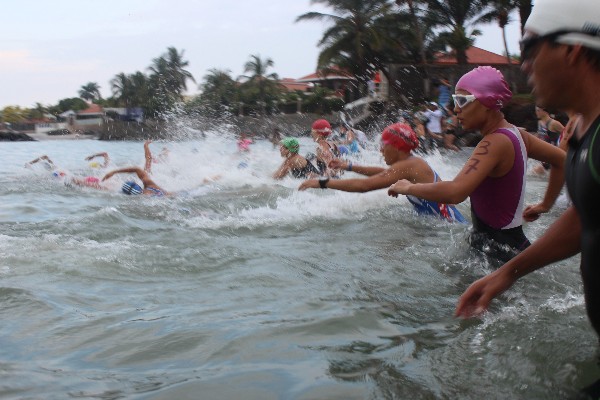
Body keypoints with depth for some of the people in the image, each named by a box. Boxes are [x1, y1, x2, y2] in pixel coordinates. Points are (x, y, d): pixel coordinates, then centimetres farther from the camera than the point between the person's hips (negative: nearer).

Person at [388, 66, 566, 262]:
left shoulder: (494, 143, -22)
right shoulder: (515, 134, 7)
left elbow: (456, 192, -35)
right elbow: (561, 159, 21)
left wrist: (409, 187, -20)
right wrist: (545, 205, 24)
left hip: (497, 249, -10)